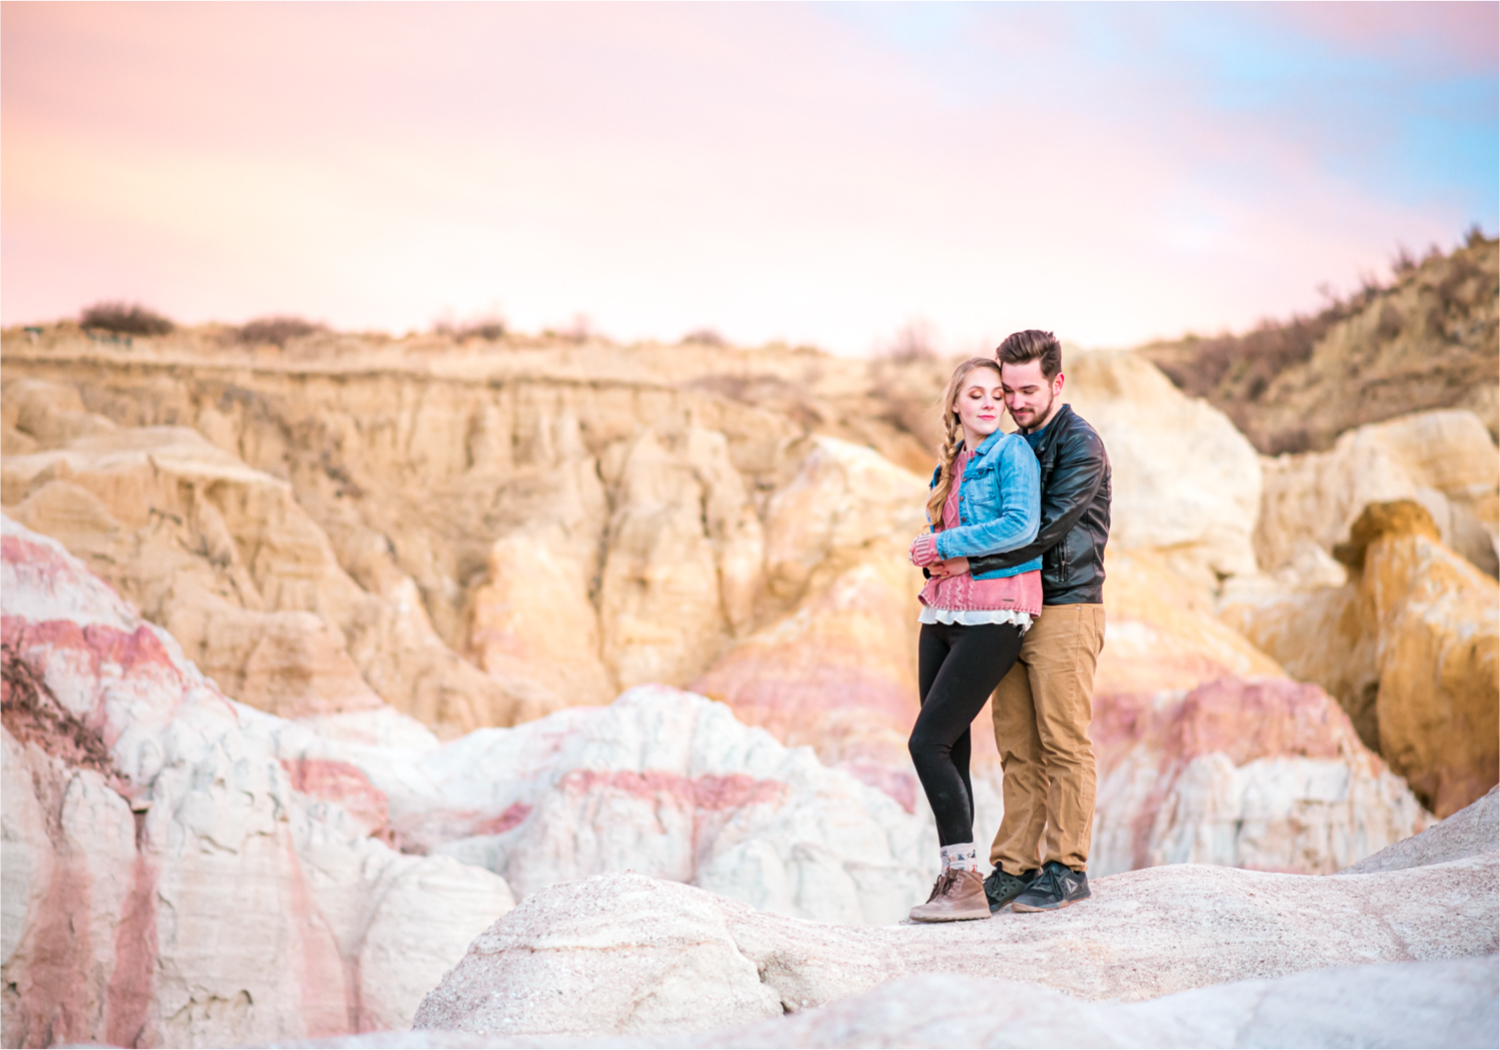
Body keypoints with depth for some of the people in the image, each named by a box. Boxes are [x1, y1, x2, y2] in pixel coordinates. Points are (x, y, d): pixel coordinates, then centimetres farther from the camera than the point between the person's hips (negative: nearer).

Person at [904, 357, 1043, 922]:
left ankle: (966, 882, -10)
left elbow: (1022, 526, -20)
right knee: (949, 749, 6)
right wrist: (933, 553, 7)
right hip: (943, 614, 7)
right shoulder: (950, 465, 16)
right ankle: (951, 877, 13)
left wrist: (946, 545, -12)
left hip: (994, 617, -7)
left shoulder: (1013, 452, -6)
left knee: (928, 742, -13)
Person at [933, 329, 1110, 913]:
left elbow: (1046, 529, -18)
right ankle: (1014, 869, 8)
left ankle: (1067, 869, 2)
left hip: (1066, 608, -7)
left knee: (1064, 744, -4)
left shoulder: (1080, 445, -9)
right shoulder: (1018, 444, 17)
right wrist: (949, 552, 4)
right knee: (1018, 748, 6)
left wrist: (972, 562, -18)